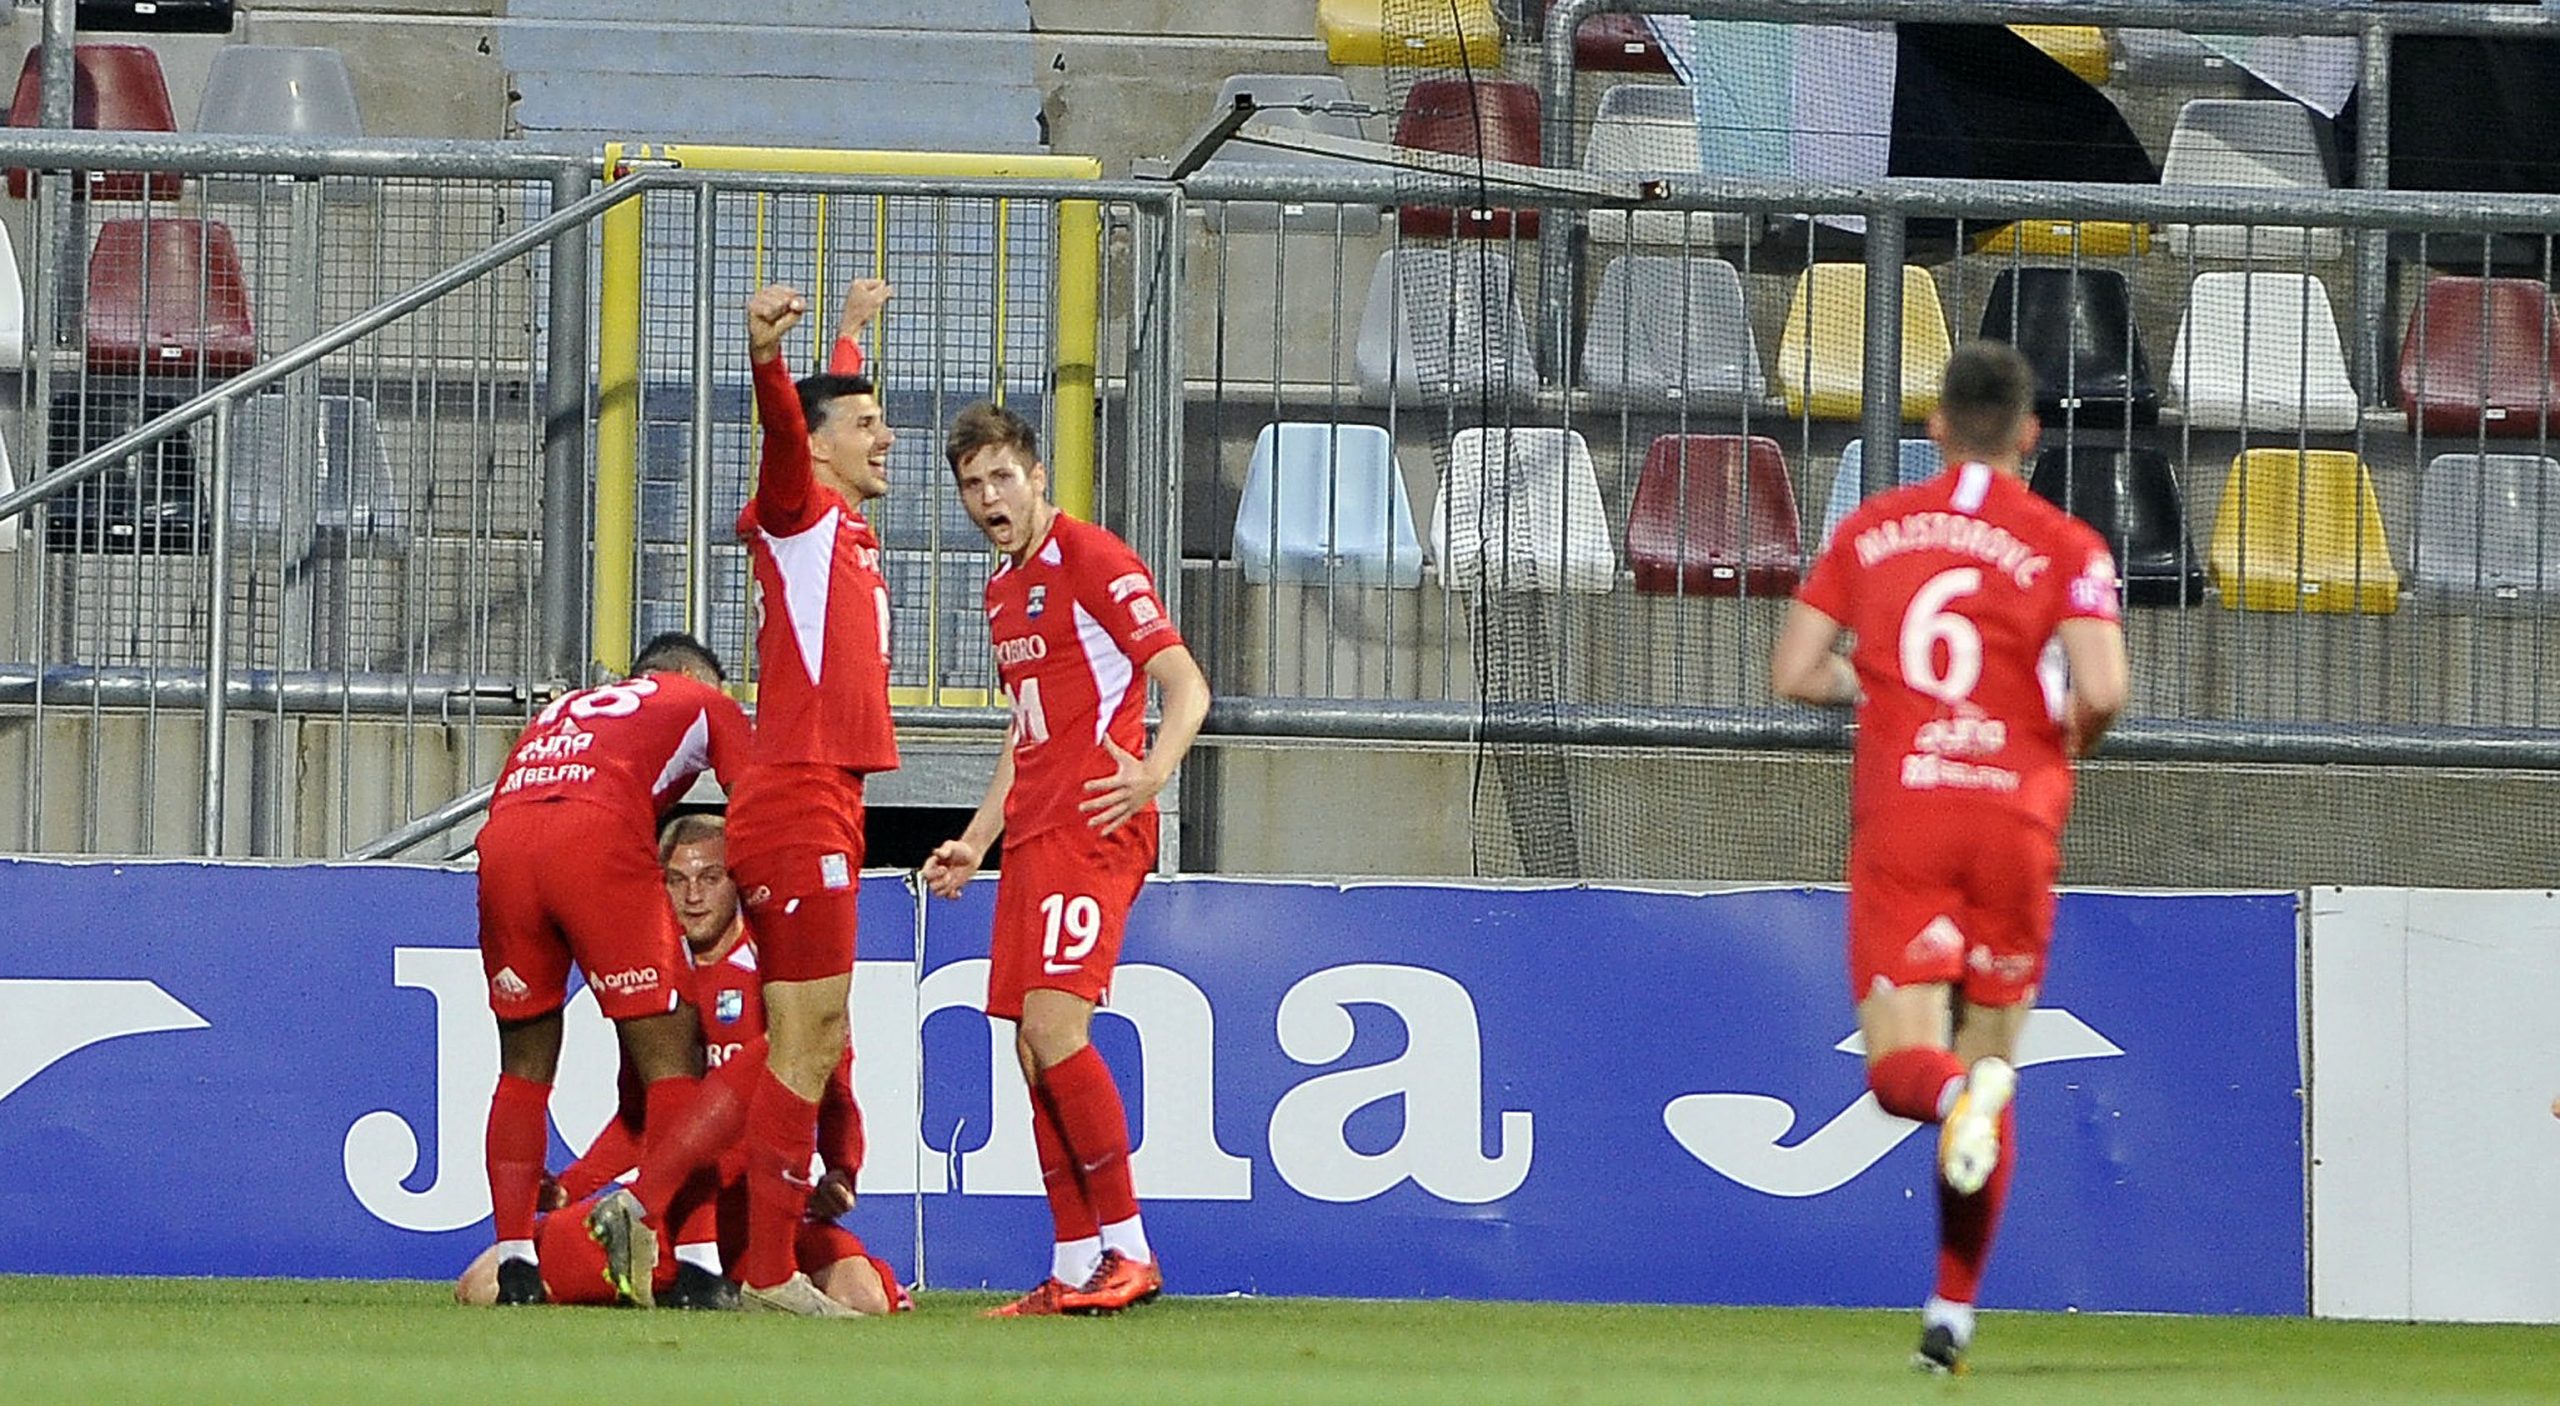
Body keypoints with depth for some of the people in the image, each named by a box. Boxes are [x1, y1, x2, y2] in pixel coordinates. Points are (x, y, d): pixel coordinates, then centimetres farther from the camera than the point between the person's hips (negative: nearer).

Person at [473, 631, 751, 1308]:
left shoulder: (560, 710, 40)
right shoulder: (705, 704, 27)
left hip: (500, 843, 4)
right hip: (598, 836, -4)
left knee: (525, 1067, 17)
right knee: (670, 1059, 2)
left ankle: (514, 1263, 12)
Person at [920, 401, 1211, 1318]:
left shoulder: (1091, 562, -7)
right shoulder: (1003, 589, 20)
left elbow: (1185, 681, -15)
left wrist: (1153, 772, -32)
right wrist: (975, 842, 27)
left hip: (1093, 829, -9)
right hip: (1031, 833, 9)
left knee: (1052, 1028, -19)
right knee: (1035, 1053, 4)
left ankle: (1128, 1250, -15)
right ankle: (1076, 1267, 6)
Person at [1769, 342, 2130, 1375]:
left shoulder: (1871, 529, 8)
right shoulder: (2064, 545, 0)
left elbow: (1795, 675, 6)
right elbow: (2101, 690, -13)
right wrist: (2067, 740, 9)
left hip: (1897, 811, 0)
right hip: (2015, 812, 0)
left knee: (1901, 1068, -3)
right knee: (1989, 1058, 12)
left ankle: (1955, 1092, -41)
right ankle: (1953, 1312, 11)